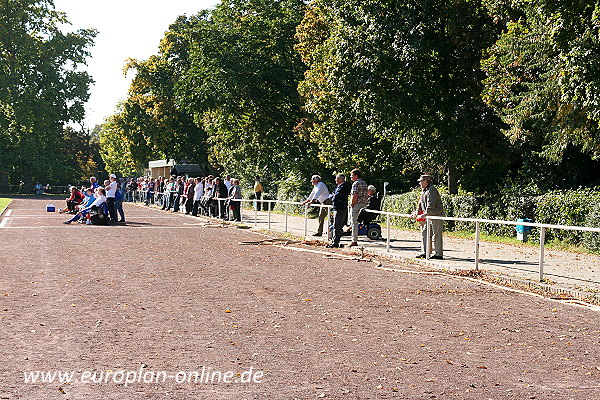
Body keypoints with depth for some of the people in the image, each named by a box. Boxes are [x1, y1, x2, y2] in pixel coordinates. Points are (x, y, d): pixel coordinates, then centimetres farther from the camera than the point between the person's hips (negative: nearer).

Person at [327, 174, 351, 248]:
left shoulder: (343, 187, -14)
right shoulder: (338, 186, 18)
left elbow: (336, 197, -20)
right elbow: (331, 196, 21)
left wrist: (333, 197, 0)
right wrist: (332, 196, 0)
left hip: (340, 209, -11)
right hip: (337, 209, 11)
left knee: (337, 226, -8)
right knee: (337, 226, 13)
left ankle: (335, 243, -6)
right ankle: (334, 241, 19)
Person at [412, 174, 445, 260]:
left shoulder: (432, 190, -15)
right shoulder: (424, 191, 16)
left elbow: (431, 204, -26)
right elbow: (421, 203, 24)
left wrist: (426, 213, -36)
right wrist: (416, 212, 12)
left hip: (436, 216, -10)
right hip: (429, 216, 10)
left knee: (437, 235, -7)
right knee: (425, 233, 9)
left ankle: (439, 254, -4)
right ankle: (425, 253, 12)